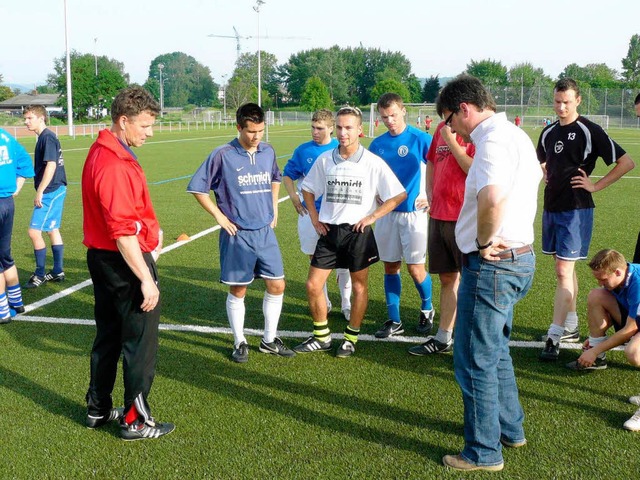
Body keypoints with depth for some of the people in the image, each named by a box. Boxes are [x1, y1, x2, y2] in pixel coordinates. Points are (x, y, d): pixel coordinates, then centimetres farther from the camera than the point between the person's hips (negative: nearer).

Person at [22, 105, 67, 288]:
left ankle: (40, 274, 2)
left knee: (34, 231, -7)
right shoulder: (45, 137, 14)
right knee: (52, 230, 15)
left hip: (51, 191, -10)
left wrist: (40, 192, -20)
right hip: (55, 190, 10)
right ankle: (58, 271, 22)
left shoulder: (47, 137, -15)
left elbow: (51, 165, -22)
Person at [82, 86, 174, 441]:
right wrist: (146, 279, -24)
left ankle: (98, 409, 32)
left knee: (108, 337, 20)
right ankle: (136, 421, 14)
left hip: (101, 257, 10)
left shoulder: (101, 152, 9)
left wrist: (150, 232, 18)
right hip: (126, 261, -10)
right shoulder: (115, 166, -24)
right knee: (140, 344, 3)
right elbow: (123, 232, -26)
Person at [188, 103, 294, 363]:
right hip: (237, 235, -4)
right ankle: (240, 343, 21)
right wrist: (219, 216, -8)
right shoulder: (223, 155, -11)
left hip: (266, 232, 5)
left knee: (277, 286, 6)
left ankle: (269, 340, 22)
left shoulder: (268, 152, 4)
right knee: (238, 291, 5)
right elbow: (197, 187, -6)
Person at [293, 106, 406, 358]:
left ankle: (351, 338, 25)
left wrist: (372, 216, -10)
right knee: (313, 285, 2)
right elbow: (308, 189, 16)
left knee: (359, 286, 9)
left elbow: (398, 195, -6)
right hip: (329, 231, 3)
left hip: (358, 231, -3)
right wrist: (314, 218, 6)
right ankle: (321, 337, 20)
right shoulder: (324, 160, 1)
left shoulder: (373, 162, -9)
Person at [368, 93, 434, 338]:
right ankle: (394, 320, 18)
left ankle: (427, 309, 26)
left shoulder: (421, 139, -9)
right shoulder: (377, 144, 6)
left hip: (414, 212, -4)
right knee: (390, 267, 8)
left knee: (415, 268, -2)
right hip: (386, 213, 4)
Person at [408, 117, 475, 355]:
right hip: (439, 214, 7)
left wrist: (451, 141, -16)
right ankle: (443, 338, 25)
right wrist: (430, 193, 13)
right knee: (447, 278, 15)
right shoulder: (442, 129, 12)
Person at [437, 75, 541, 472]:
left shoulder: (493, 138, -19)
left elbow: (492, 196, -39)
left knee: (475, 360, 2)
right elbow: (536, 176, 33)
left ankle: (484, 452, 14)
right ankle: (510, 428, 38)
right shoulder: (516, 135, 14)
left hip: (492, 263, -11)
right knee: (495, 351, 24)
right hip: (519, 257, 11)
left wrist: (484, 241, -21)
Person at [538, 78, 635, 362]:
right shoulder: (548, 132, 10)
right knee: (565, 270, 15)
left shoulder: (589, 131, -9)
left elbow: (626, 162, -9)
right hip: (551, 207, 7)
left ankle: (554, 336, -10)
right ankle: (570, 327, 26)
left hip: (576, 210, -7)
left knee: (564, 271, -11)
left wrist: (596, 185, -10)